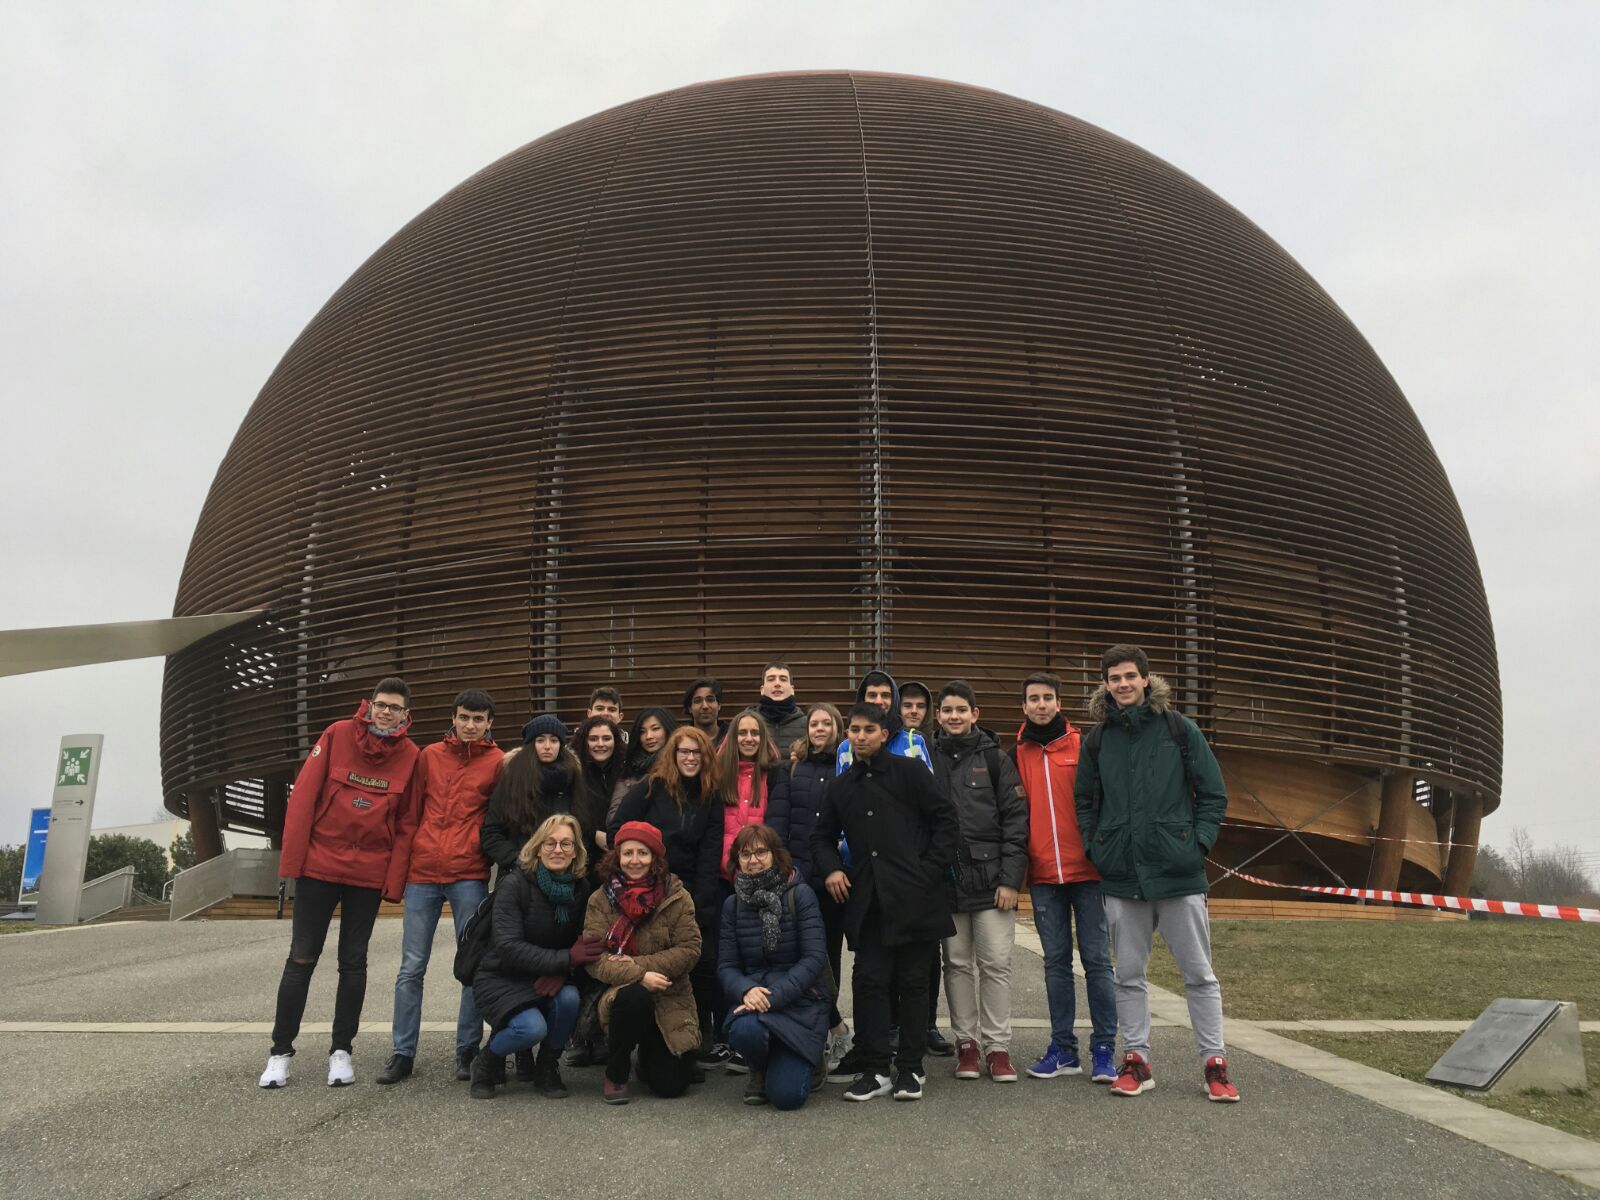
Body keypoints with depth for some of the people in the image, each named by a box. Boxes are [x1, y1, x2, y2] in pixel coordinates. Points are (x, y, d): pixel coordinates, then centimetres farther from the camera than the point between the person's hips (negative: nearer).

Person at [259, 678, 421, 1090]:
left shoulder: (410, 755, -1)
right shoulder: (338, 734, -5)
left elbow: (405, 824, 1)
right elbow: (303, 796, -6)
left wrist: (394, 881, -5)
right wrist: (292, 860, -9)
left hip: (369, 874, 1)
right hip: (319, 866, -1)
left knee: (353, 962, 9)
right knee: (301, 958, 5)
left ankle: (342, 1050, 20)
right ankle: (281, 1051, 16)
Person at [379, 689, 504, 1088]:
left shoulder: (497, 762, 4)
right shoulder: (429, 755, 10)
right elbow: (413, 810, 15)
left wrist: (493, 856, -2)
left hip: (469, 875, -2)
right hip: (422, 871, 2)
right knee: (411, 967, 4)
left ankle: (467, 1050, 13)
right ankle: (403, 1052, 14)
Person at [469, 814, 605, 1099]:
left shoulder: (580, 888, -3)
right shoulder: (514, 884, -17)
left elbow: (585, 944, -3)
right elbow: (508, 948, -25)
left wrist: (562, 972, -25)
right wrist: (565, 958, -32)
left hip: (548, 980, 4)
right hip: (501, 979, -4)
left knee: (569, 998, -28)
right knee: (532, 1028, -30)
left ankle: (547, 1068, -1)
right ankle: (487, 1062, 3)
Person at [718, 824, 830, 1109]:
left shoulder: (800, 895, -6)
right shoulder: (733, 904, 6)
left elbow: (815, 957, -13)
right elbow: (726, 965, 2)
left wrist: (775, 996, -24)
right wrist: (746, 990, -21)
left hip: (800, 1000, -2)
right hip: (752, 996, 3)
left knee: (786, 1095, -17)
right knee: (744, 1030, -34)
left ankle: (806, 1062, 22)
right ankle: (760, 1071, 5)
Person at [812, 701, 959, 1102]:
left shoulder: (909, 772, 1)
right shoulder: (840, 787, 15)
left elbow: (945, 817, -1)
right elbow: (822, 836, 24)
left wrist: (932, 869, -8)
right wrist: (830, 868, 5)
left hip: (914, 898, -4)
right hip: (867, 900, 4)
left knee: (913, 981, 5)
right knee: (869, 981, 2)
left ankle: (910, 1069, 15)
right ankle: (873, 1068, 11)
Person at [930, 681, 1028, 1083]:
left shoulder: (995, 759, 2)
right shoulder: (929, 761, 7)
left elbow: (1016, 820, -1)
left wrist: (1011, 879, -8)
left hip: (991, 878, -2)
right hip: (946, 879, 2)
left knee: (996, 963, 0)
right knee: (957, 963, 7)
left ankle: (997, 1046, 9)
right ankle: (966, 1042, 17)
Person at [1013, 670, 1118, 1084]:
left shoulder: (1083, 747, 0)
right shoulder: (1017, 756, 8)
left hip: (1087, 869, -3)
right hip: (1043, 875, 3)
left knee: (1097, 959, 1)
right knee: (1056, 962, 8)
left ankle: (1104, 1050, 8)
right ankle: (1063, 1048, 16)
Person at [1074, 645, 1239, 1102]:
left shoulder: (1179, 728, -1)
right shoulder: (1097, 738, 7)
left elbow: (1213, 794, 2)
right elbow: (1084, 800, 16)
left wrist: (1198, 844, -6)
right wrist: (1095, 846, 4)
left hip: (1179, 873, -2)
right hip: (1121, 876, 3)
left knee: (1199, 974, 5)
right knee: (1129, 975, 10)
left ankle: (1214, 1064, 15)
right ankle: (1136, 1060, 21)